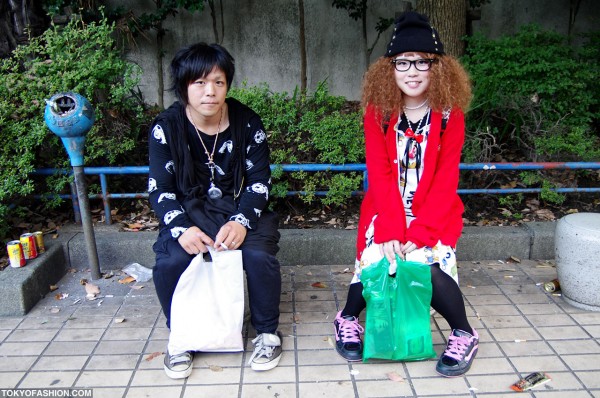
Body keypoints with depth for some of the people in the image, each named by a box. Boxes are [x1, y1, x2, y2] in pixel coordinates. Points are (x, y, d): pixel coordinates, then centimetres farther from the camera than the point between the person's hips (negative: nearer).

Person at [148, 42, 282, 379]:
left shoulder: (247, 123, -7)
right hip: (190, 209, 0)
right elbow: (160, 188, -9)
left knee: (259, 254, -29)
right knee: (170, 262, -28)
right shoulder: (166, 127, -8)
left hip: (241, 208, 0)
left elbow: (259, 181, -7)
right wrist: (181, 228, -27)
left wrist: (241, 221, -25)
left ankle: (268, 331, 0)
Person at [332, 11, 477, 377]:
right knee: (377, 259, -21)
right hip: (387, 208, 1)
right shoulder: (377, 112, -3)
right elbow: (379, 175, -8)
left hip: (434, 211, 0)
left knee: (428, 264, -24)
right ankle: (348, 317, 11)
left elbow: (445, 181, -8)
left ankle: (464, 334, 3)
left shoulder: (450, 115, -4)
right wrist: (391, 230, -19)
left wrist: (419, 232, -18)